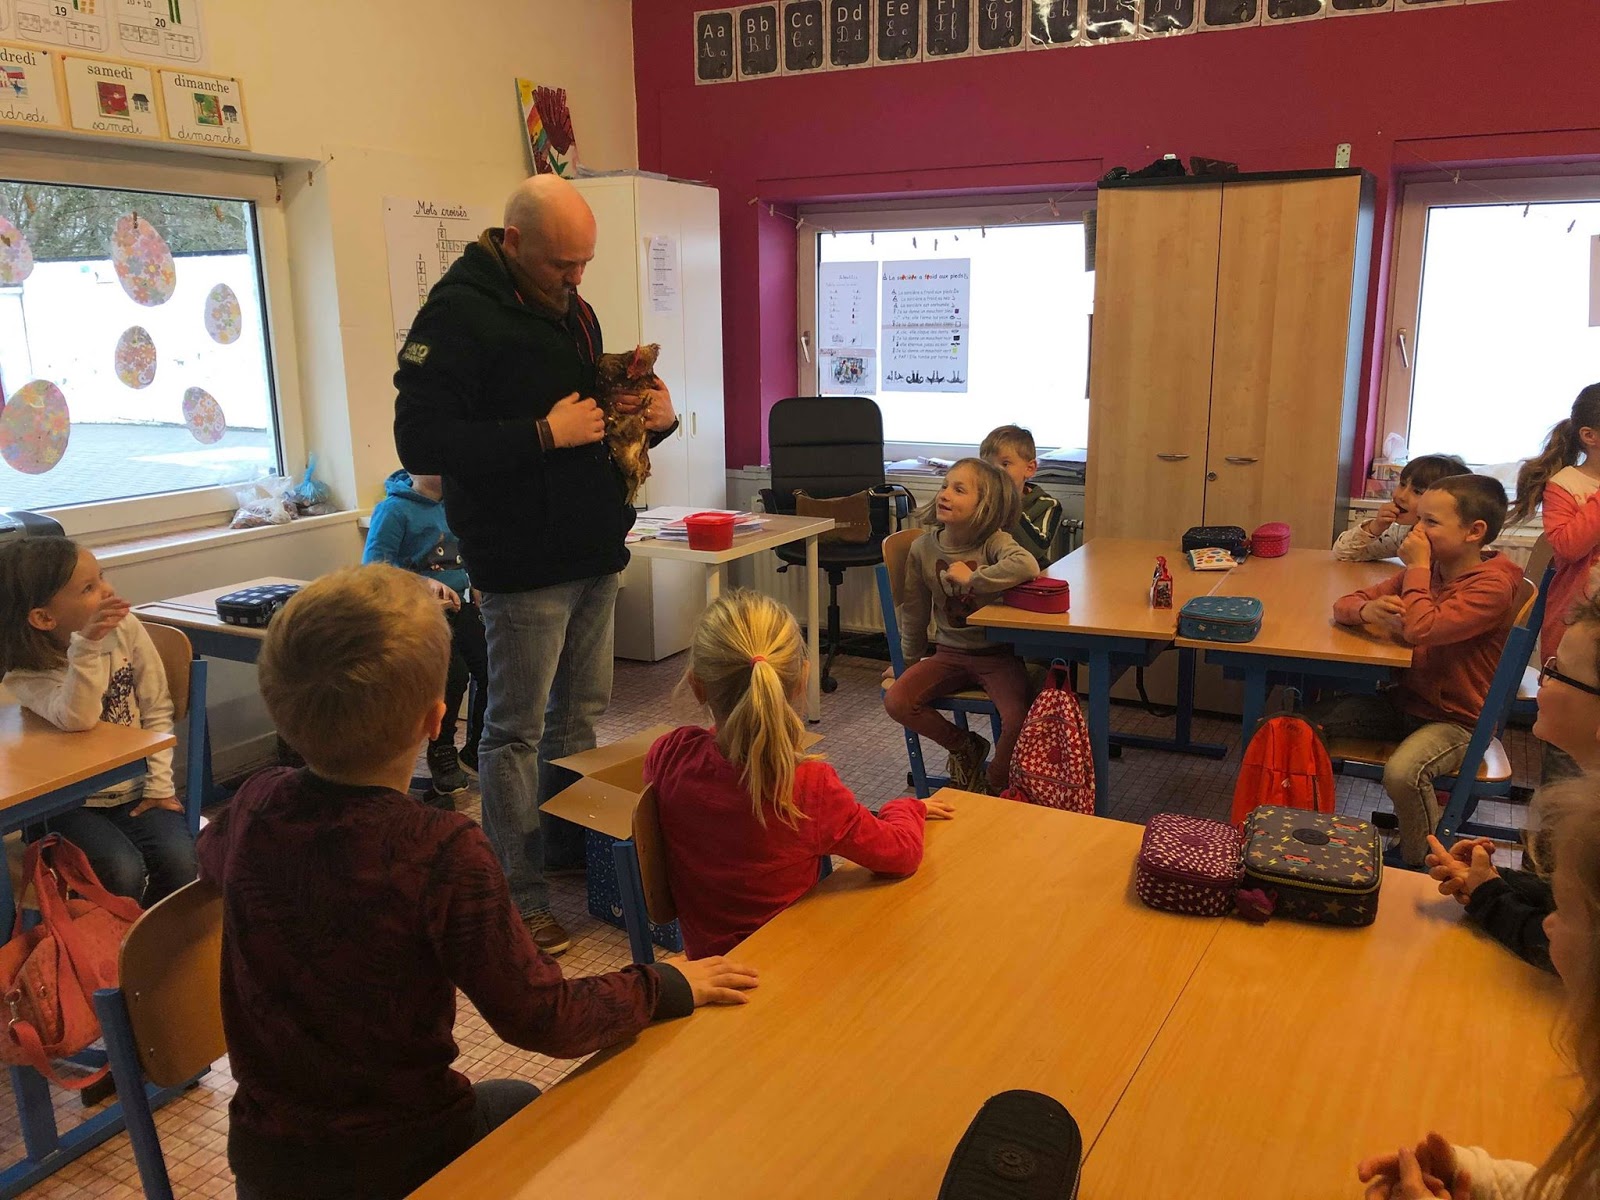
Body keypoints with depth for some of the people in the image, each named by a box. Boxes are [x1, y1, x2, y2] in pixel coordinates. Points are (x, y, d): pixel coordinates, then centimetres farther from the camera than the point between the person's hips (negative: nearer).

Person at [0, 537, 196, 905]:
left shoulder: (125, 629, -8)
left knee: (179, 859, -21)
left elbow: (157, 711, -2)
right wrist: (86, 646, -43)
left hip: (136, 790, 2)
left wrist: (160, 784, -7)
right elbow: (78, 719, -34)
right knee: (123, 872, -25)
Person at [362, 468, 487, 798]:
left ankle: (476, 751, 7)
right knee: (453, 672, -28)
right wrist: (424, 582, -27)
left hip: (459, 605, 5)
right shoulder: (394, 509, -5)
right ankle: (441, 752, -2)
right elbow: (374, 564, -13)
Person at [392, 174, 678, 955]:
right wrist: (544, 434, -22)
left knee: (579, 715, 18)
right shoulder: (458, 315, -13)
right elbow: (421, 443, -21)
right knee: (516, 732, 1)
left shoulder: (572, 312, 14)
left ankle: (568, 848, 35)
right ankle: (517, 899, 12)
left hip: (592, 556, 8)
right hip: (523, 566, -8)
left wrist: (653, 418, 2)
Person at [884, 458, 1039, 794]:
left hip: (997, 655, -4)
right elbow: (914, 611, 11)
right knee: (896, 701, -16)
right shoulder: (923, 548, -3)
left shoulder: (994, 541, -14)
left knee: (1018, 721, -26)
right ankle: (964, 747, 10)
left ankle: (995, 783, 7)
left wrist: (972, 579, -30)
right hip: (949, 653, 4)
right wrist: (909, 661, 20)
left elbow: (1027, 567, -39)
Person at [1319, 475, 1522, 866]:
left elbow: (1420, 629, -34)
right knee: (1312, 720, -12)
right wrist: (1367, 609, -19)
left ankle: (1420, 867, -9)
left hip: (1456, 719, -7)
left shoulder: (1492, 585, -20)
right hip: (1405, 701, 7)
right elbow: (1343, 605, 6)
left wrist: (1417, 567, -21)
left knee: (1403, 772, -34)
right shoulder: (1428, 571, 6)